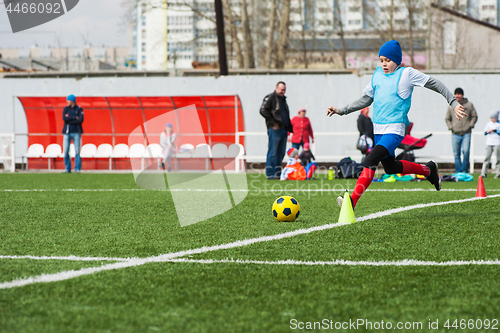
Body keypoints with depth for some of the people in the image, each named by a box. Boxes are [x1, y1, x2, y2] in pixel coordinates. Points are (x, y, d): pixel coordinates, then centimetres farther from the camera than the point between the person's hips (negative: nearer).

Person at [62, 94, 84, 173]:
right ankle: (67, 168, 6)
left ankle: (77, 168, 1)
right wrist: (74, 118, -11)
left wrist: (69, 121, -11)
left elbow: (81, 120, -11)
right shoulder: (66, 109, 9)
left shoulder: (79, 109, 2)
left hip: (76, 132, -2)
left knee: (77, 151, -5)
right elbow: (64, 118, -7)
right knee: (65, 152, -3)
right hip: (67, 132, 2)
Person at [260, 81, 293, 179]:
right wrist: (273, 123, -16)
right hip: (275, 129, -8)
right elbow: (263, 110, -14)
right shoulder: (270, 98, -3)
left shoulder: (283, 99, 23)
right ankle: (270, 174, -7)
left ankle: (278, 172, 14)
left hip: (283, 129, 8)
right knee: (272, 152, -8)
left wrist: (289, 129, 16)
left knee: (281, 152, 8)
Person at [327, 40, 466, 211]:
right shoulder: (378, 74, 13)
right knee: (390, 168, 17)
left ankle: (353, 201, -25)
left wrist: (454, 103, -4)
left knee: (370, 161, -23)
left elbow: (435, 84, 2)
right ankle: (428, 169, 38)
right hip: (378, 130, 7)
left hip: (394, 130, -7)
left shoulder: (407, 73, -3)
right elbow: (366, 100, 22)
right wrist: (341, 111, 16)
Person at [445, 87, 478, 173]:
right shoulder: (451, 106, 9)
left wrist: (470, 125, -2)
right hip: (455, 134, 2)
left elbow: (474, 116, 12)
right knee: (456, 154, 0)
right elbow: (447, 119, 16)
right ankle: (458, 171, 6)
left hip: (466, 133, -2)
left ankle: (464, 170, -6)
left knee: (466, 151, -17)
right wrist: (450, 127, 0)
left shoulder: (469, 105, 6)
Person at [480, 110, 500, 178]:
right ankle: (484, 173, -2)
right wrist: (487, 131, -7)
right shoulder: (489, 123, 12)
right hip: (489, 143, 3)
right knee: (487, 158, -2)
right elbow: (485, 132, 14)